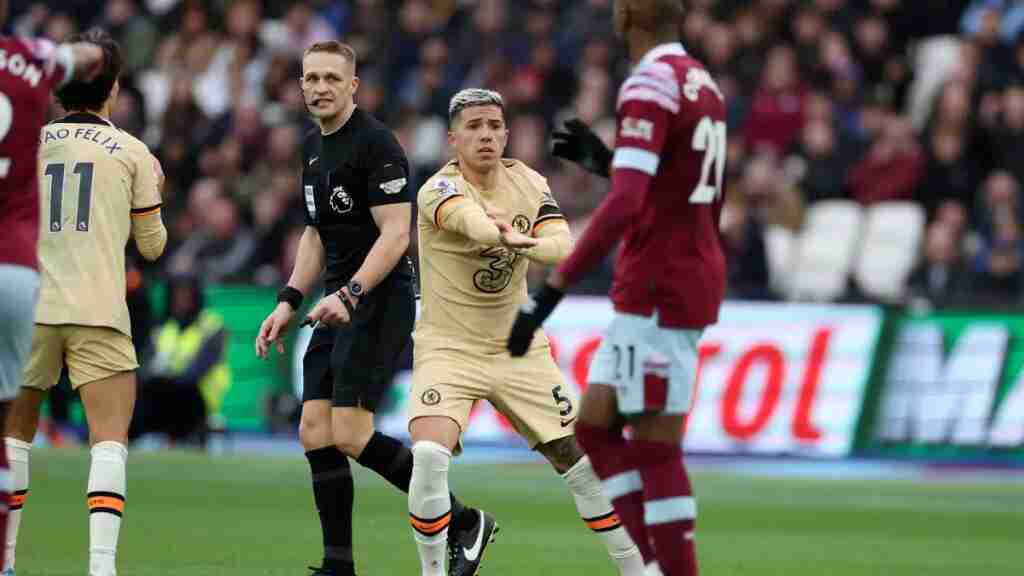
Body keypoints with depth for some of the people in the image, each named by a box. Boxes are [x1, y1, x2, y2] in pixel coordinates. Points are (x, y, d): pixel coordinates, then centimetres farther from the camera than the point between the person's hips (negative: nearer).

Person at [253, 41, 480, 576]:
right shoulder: (313, 147, 16)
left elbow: (394, 233, -20)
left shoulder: (375, 143, -13)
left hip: (379, 303, -9)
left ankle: (462, 523, -1)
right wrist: (288, 302, 16)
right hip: (339, 305, 9)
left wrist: (350, 294, -29)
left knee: (349, 435, -14)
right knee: (315, 433, 2)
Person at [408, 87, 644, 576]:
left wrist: (523, 242, -37)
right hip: (448, 348, -4)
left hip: (519, 350, 4)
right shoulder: (440, 188, -17)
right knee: (429, 457, -27)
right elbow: (469, 218, -41)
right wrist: (501, 235, -64)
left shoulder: (528, 183, -1)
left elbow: (564, 247, -16)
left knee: (583, 463, 2)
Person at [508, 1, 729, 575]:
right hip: (696, 276, 9)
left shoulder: (651, 85, -15)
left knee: (655, 449, -5)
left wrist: (552, 290, -26)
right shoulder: (702, 83, 12)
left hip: (658, 292, -9)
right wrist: (604, 160, 26)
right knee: (596, 427, 11)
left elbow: (625, 204, -25)